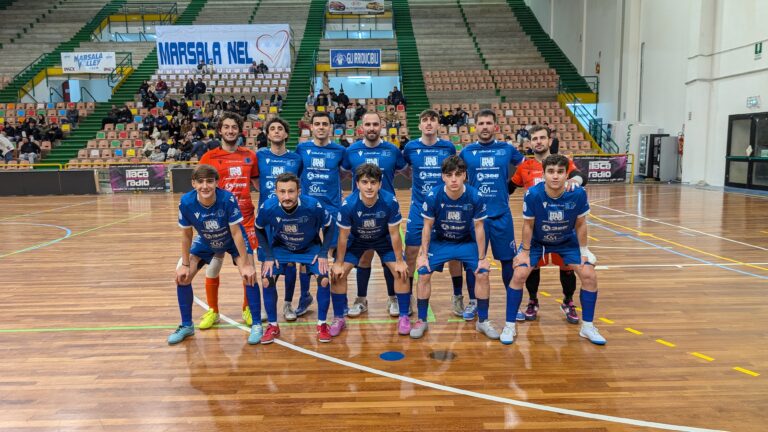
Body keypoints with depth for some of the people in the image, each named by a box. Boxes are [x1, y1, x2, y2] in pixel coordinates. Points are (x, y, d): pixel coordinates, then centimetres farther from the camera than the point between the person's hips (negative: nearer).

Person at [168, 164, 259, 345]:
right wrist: (185, 264, -8)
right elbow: (186, 235, -13)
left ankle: (256, 325, -3)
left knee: (249, 275, -21)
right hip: (205, 242, 3)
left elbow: (236, 232, -26)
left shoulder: (228, 199, -36)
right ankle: (186, 325, 18)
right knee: (181, 276, -4)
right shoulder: (186, 202, -28)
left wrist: (246, 264, -25)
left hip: (233, 240, -3)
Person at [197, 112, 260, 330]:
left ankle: (248, 309, 21)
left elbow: (258, 184, 15)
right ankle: (212, 311, 20)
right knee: (213, 266, 3)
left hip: (246, 217, 2)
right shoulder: (209, 157, 1)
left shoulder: (249, 156, 7)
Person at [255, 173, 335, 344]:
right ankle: (272, 326, 7)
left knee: (323, 279, -18)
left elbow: (329, 226, -12)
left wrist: (323, 254, -17)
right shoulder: (267, 208, -28)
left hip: (310, 247, -1)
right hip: (280, 247, 1)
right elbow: (259, 230, -6)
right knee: (267, 280, -14)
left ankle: (322, 324, 4)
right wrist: (268, 256, -12)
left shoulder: (313, 206, -32)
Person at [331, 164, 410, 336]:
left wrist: (399, 261, -13)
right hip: (356, 240, 0)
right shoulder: (348, 205, -33)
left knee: (401, 273, -11)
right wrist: (339, 263, -12)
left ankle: (403, 317, 8)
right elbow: (343, 236, -18)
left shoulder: (390, 201, -32)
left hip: (383, 239, 0)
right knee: (337, 274, -10)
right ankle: (338, 318, 9)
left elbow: (394, 234, -19)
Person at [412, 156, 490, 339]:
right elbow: (427, 226, -11)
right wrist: (423, 254, -10)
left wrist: (482, 257, -8)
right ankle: (421, 320, 6)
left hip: (467, 242, 1)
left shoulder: (475, 197, -23)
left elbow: (478, 227, -12)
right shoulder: (433, 196, -24)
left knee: (482, 274, -11)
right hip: (439, 241, 0)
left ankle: (483, 321, 9)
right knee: (423, 274, -13)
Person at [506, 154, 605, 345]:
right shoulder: (533, 194, -30)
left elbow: (580, 225, -10)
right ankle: (509, 326, 0)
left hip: (567, 241, 2)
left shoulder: (578, 194, -26)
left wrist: (584, 251, -4)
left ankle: (587, 326, 12)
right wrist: (525, 251, -11)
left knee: (589, 276, -8)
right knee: (519, 275, -17)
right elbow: (528, 225, -16)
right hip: (536, 241, -2)